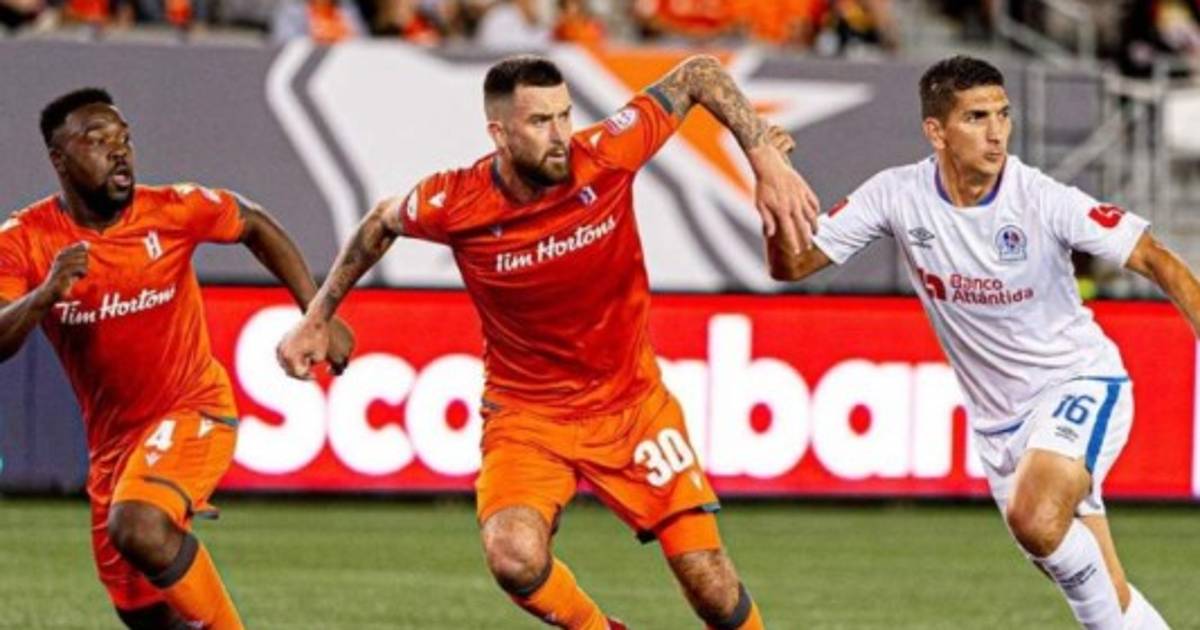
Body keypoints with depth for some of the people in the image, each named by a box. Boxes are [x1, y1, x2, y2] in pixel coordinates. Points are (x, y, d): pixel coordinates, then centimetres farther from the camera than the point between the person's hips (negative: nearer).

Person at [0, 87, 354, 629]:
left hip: (194, 411, -4)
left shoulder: (172, 211, -12)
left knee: (138, 528, -33)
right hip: (112, 437, 4)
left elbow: (256, 227, 7)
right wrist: (46, 294, -39)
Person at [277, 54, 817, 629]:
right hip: (526, 414, -1)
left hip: (633, 403, 1)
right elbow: (380, 224, 7)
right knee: (515, 559, -28)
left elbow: (697, 75, -4)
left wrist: (768, 163, -14)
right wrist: (316, 319, 14)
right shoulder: (454, 204, -17)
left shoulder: (605, 157, -17)